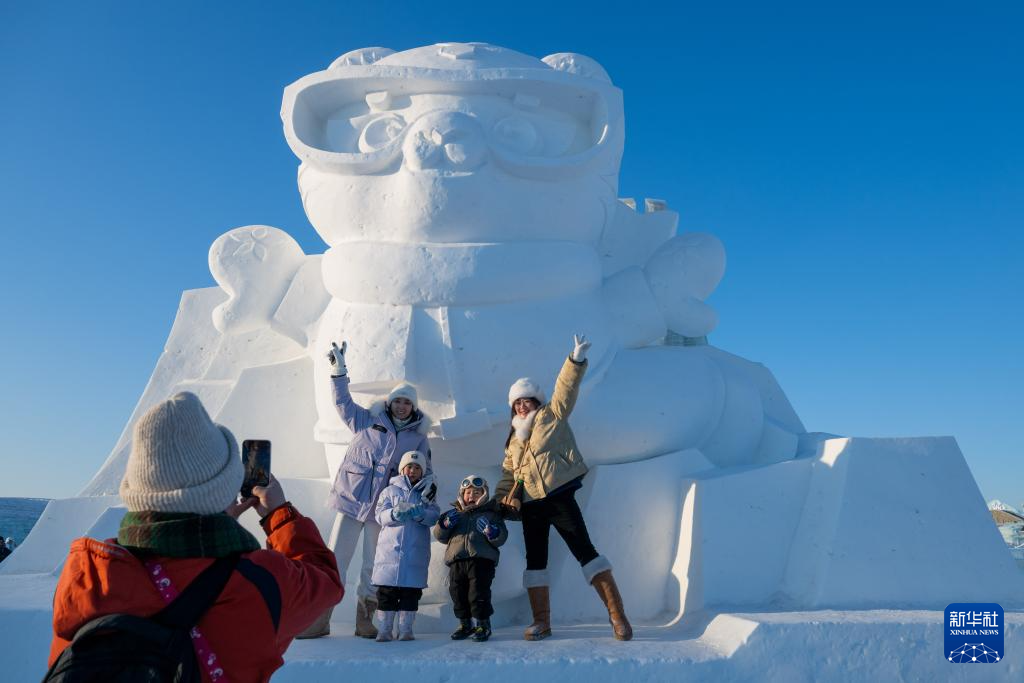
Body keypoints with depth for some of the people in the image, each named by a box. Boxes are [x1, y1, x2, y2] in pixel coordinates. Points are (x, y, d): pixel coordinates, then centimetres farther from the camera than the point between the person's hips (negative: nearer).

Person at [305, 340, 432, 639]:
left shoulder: (418, 436, 9)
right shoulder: (368, 420, 7)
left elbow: (424, 470, 13)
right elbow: (342, 401, 12)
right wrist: (338, 370, 4)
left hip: (384, 507, 1)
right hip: (351, 499, -1)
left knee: (373, 566, 8)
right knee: (335, 560, -2)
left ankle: (364, 620, 21)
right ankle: (320, 619, 6)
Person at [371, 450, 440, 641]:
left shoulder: (427, 493, 11)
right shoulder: (390, 491, 11)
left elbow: (434, 517, -2)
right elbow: (380, 515, 0)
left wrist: (419, 513, -22)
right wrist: (395, 513, -20)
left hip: (416, 551, 0)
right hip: (390, 548, 0)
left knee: (411, 591, 3)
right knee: (386, 591, 1)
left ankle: (405, 629, 14)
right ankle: (385, 629, 10)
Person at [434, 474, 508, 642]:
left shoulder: (491, 514, 10)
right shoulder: (455, 514, 19)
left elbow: (501, 538, 1)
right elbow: (439, 535, 17)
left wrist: (491, 530, -20)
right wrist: (445, 523, -3)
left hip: (481, 560, -4)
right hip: (456, 560, 4)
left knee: (479, 593, -8)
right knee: (458, 593, 7)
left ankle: (483, 624, 9)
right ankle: (465, 624, 24)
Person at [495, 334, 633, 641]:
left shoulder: (552, 416, 4)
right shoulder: (514, 438, 19)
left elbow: (565, 390, -11)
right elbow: (508, 472, 21)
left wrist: (576, 360, -25)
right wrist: (505, 496, 4)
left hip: (560, 497, -6)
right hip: (530, 506, 6)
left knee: (584, 550, -10)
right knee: (535, 560, 8)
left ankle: (617, 613, -8)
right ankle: (542, 621, 17)